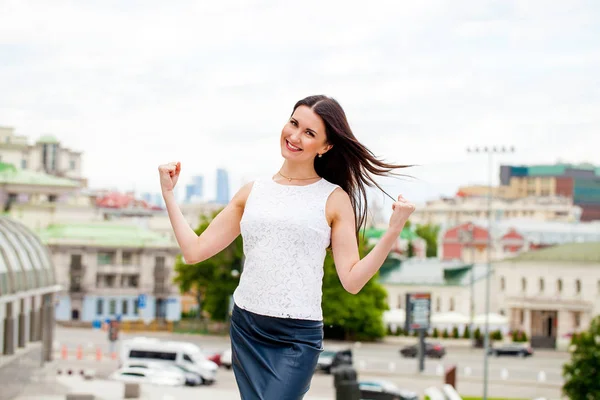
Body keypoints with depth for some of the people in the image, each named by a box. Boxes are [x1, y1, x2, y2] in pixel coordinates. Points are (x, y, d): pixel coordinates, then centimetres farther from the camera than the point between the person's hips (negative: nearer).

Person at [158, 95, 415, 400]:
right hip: (245, 329, 4)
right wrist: (168, 194, 7)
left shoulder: (334, 199, 0)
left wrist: (393, 231, -16)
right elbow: (194, 251, 8)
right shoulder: (252, 192, 9)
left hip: (298, 339, -4)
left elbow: (352, 280, -6)